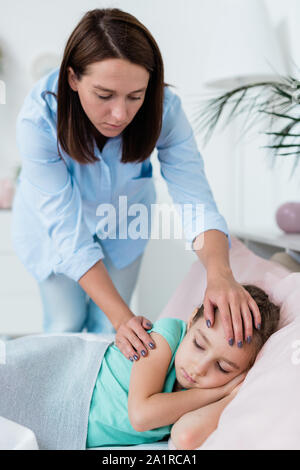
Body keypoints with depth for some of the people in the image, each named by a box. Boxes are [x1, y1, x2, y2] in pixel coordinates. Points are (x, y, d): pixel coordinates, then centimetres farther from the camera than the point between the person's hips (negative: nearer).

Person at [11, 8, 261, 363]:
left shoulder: (164, 109, -32)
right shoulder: (39, 120, -38)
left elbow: (195, 199, -34)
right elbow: (70, 233, -36)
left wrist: (220, 274, -54)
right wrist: (122, 316, -42)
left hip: (123, 216, 2)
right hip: (54, 218, -1)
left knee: (107, 329, 10)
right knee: (66, 326, 7)